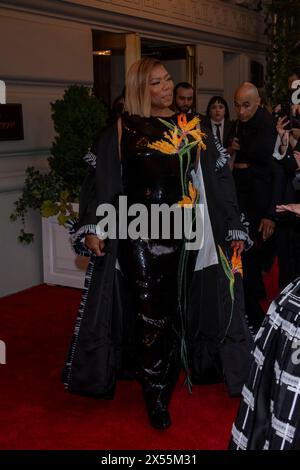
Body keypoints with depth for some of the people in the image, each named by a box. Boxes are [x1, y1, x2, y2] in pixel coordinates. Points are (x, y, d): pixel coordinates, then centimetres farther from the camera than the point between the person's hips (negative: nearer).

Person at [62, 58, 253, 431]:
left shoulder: (192, 128, 8)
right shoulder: (122, 131, 1)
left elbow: (218, 181, 7)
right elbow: (99, 182, -2)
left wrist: (234, 228, 4)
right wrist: (92, 228, -12)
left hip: (183, 235, 3)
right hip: (138, 235, -2)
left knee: (176, 310, 9)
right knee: (150, 312, -2)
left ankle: (163, 385, 26)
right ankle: (155, 394, 11)